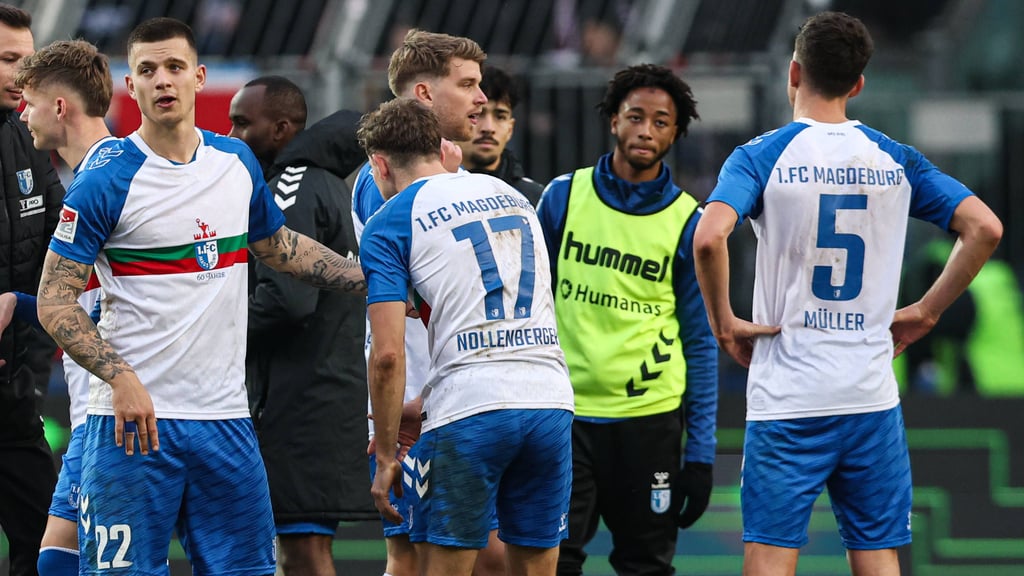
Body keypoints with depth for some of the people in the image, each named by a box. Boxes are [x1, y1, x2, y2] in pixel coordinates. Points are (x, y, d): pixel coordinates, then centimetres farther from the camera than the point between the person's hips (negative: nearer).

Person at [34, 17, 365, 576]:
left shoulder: (237, 161, 10)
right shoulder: (107, 181, -8)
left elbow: (278, 246, 28)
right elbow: (55, 301, -9)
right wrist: (122, 379, -20)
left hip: (223, 418, 5)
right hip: (134, 422, -5)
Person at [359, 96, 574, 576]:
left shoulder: (389, 224, 1)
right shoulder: (512, 196, 20)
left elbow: (388, 355, -8)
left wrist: (387, 456, 0)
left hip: (470, 410, -5)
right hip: (551, 397, 5)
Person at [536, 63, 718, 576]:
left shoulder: (687, 222, 2)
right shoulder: (564, 196, 4)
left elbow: (700, 343, 5)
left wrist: (701, 451, 0)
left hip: (649, 418, 0)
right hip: (566, 414, 0)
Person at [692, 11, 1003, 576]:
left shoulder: (762, 156, -4)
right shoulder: (894, 159, 6)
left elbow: (709, 237, -22)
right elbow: (984, 228, -1)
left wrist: (723, 322, -7)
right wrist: (925, 312, 7)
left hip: (787, 401, -3)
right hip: (872, 397, 3)